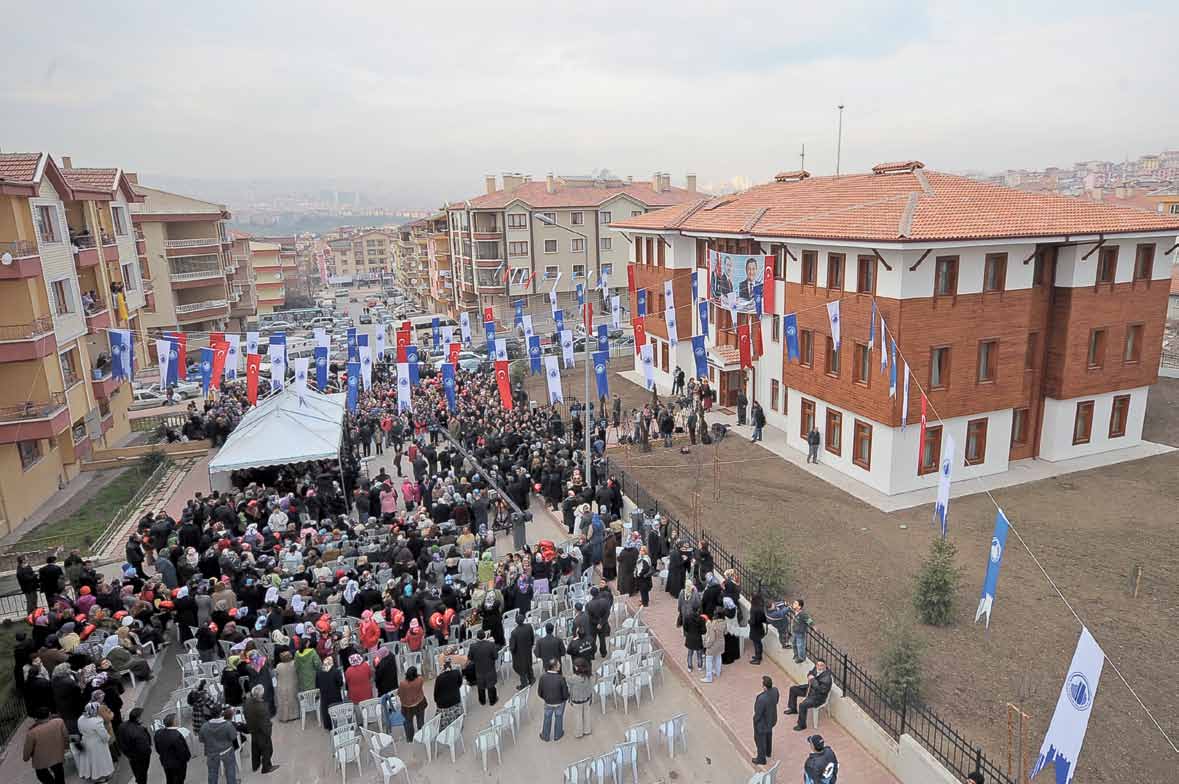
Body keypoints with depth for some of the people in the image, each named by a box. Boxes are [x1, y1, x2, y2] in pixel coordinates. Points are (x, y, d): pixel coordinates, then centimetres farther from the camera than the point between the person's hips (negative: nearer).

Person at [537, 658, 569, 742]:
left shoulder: (542, 677, -24)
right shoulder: (561, 679, -31)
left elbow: (539, 692, -12)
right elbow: (565, 694, -21)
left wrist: (545, 698, 9)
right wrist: (565, 699, 3)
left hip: (548, 703, 2)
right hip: (559, 703, -2)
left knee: (547, 719, 27)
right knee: (558, 718, 26)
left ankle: (545, 736, 46)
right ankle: (557, 735, 47)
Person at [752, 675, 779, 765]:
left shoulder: (762, 698, -42)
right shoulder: (775, 690, -22)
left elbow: (758, 714, -28)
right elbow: (776, 701, 0)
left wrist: (755, 720, -8)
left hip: (762, 722, -7)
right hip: (772, 719, 7)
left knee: (760, 740, 19)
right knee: (769, 736, 32)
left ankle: (761, 759, 40)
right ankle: (768, 753, 56)